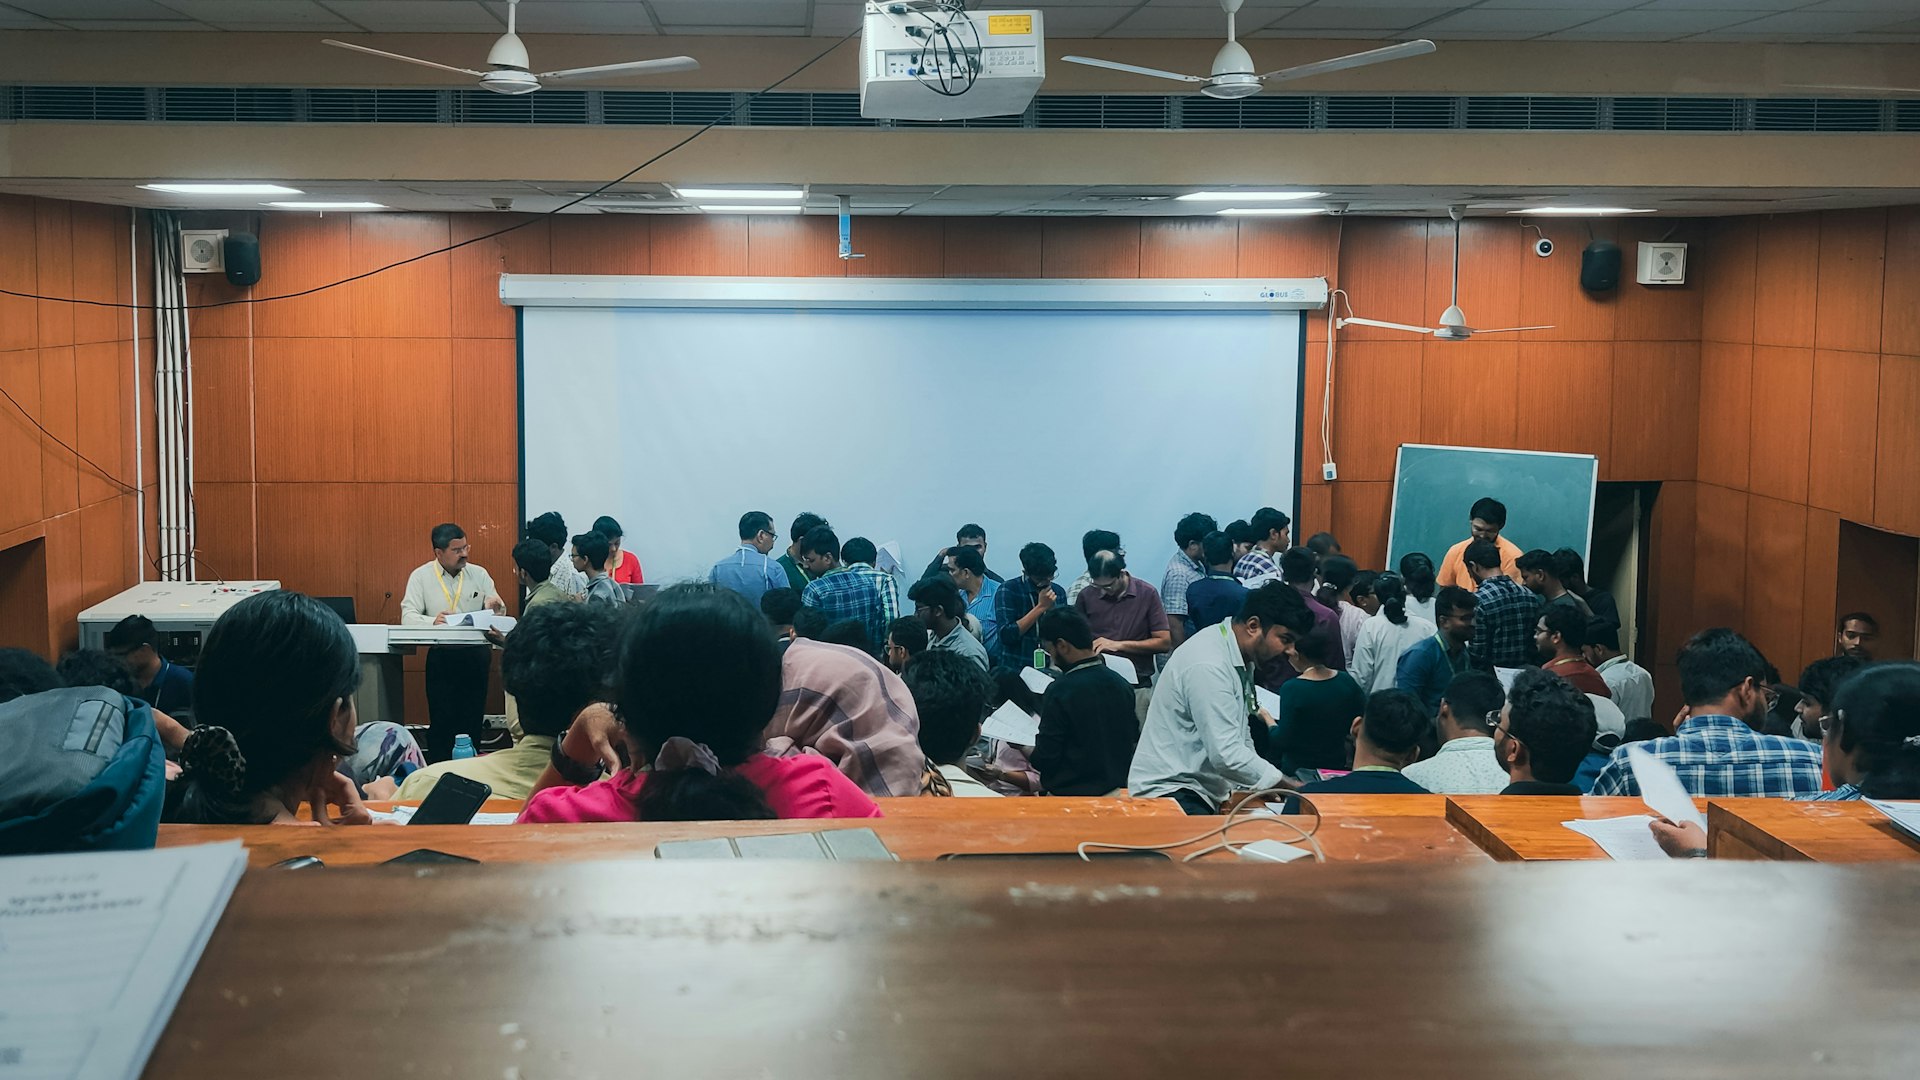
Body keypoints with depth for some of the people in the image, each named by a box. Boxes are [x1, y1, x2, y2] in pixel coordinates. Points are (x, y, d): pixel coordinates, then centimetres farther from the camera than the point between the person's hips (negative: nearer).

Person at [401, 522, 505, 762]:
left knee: (472, 720, 6)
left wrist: (495, 607, -18)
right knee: (441, 722, -2)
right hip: (441, 658, -2)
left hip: (477, 655, 2)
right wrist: (433, 621, -31)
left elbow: (500, 613, 7)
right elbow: (408, 616, -10)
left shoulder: (479, 574, 8)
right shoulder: (421, 576, 0)